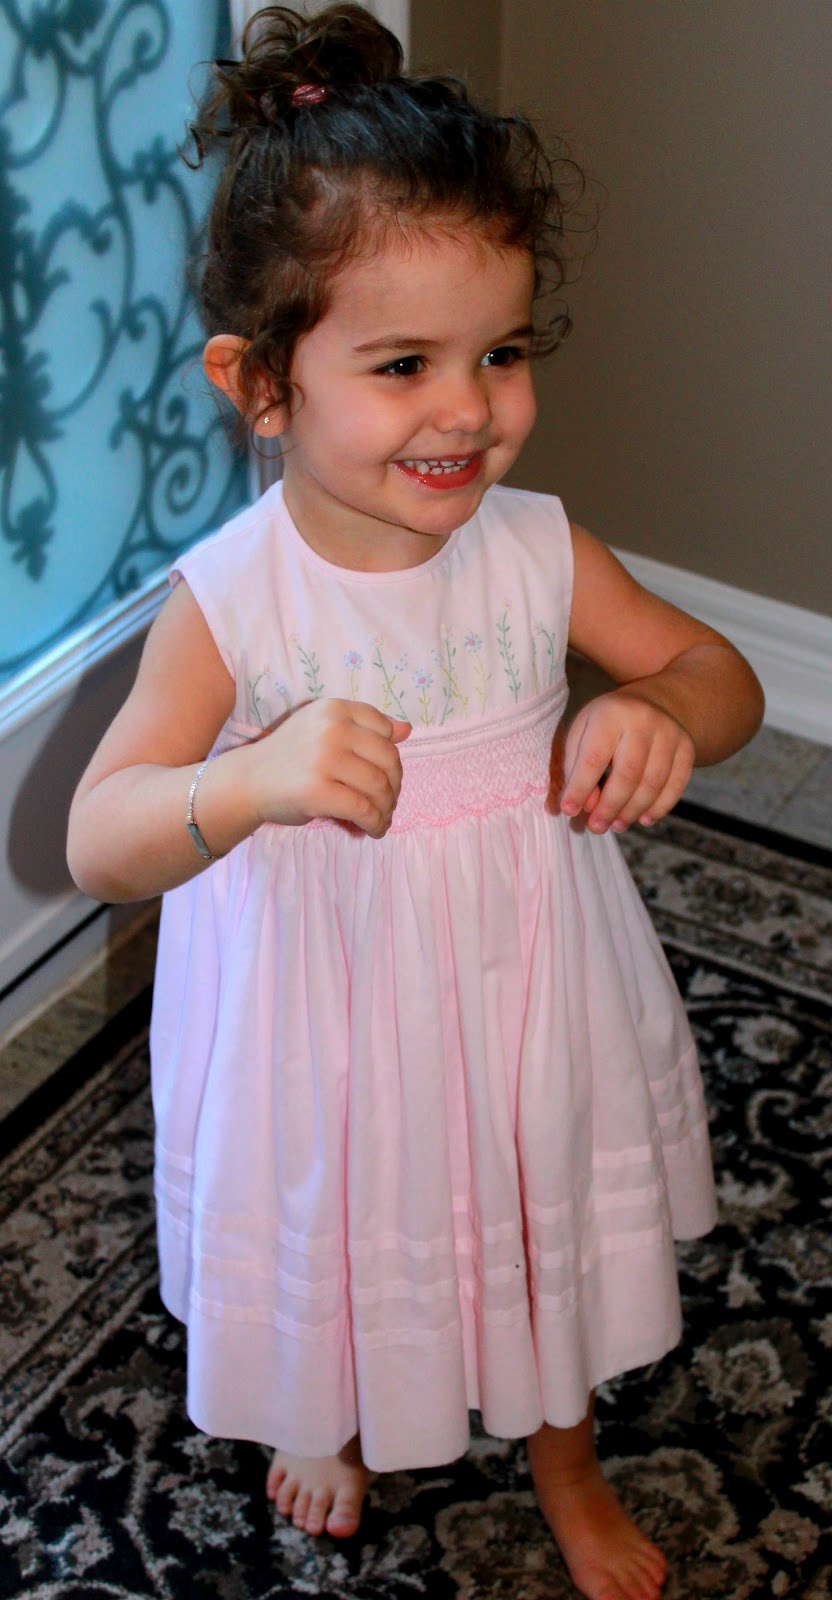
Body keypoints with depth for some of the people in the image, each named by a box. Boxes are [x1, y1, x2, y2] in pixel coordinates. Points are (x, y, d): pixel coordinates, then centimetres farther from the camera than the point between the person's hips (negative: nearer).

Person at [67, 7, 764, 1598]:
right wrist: (253, 779, -45)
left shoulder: (536, 549, -15)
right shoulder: (229, 598, -23)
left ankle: (563, 1459, 56)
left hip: (526, 989, 2)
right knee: (338, 1235, 24)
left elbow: (718, 670, -2)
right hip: (329, 1017, -2)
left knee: (550, 1221, 24)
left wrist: (664, 714, -27)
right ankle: (340, 1420, 60)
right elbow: (99, 841, -25)